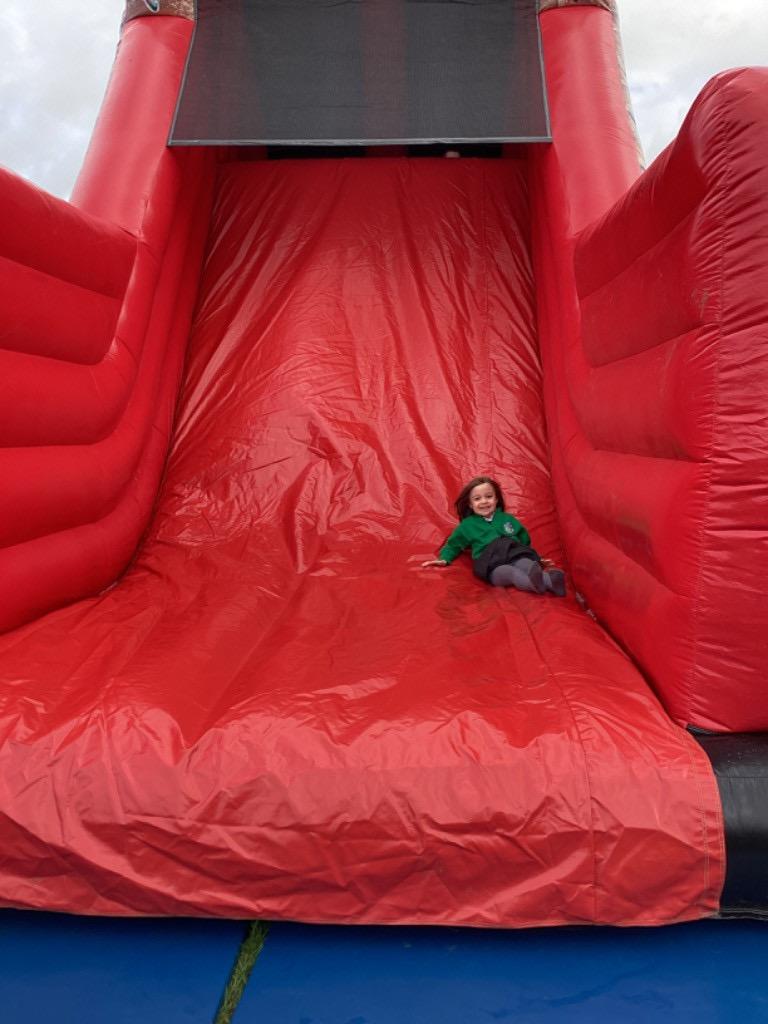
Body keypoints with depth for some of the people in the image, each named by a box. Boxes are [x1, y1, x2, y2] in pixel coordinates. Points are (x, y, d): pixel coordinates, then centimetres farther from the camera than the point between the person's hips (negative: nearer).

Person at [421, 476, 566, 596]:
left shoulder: (507, 518, 29)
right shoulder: (467, 525, 24)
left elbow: (525, 540, 32)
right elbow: (453, 545, 30)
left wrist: (537, 558, 20)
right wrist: (444, 559, 12)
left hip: (516, 555, 3)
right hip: (491, 564, -3)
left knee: (527, 564, -34)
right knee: (509, 572, -38)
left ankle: (549, 579, -61)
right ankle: (536, 583, -66)